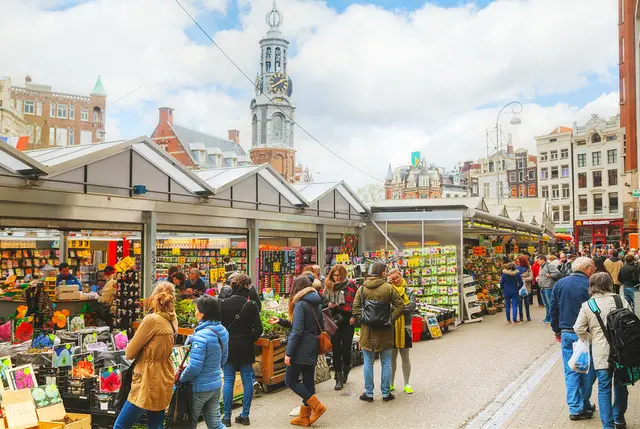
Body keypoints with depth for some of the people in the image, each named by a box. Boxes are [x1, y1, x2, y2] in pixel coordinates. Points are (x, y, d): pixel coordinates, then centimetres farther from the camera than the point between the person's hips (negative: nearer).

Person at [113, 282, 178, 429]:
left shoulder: (152, 319, -18)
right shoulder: (172, 320, 1)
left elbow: (129, 353, -9)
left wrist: (141, 349, 8)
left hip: (149, 383, -8)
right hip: (163, 383, 8)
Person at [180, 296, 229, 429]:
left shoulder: (201, 336, -24)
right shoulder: (222, 331, 0)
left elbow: (194, 367, -24)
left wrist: (181, 378, -7)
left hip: (200, 387, -7)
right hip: (216, 384, 7)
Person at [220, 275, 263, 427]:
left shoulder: (223, 304, -7)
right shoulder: (252, 305, -7)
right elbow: (258, 329, -8)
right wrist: (250, 340, 9)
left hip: (227, 346, 0)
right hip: (246, 348, 0)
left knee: (228, 381, 7)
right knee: (247, 381, 10)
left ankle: (227, 417, 11)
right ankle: (245, 415, 16)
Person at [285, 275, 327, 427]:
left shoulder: (300, 304, -13)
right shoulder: (316, 304, 11)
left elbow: (297, 331, -20)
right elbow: (321, 328, 16)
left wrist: (288, 353, -17)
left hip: (301, 349, -8)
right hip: (313, 349, 8)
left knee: (291, 380, 1)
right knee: (308, 382, 11)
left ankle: (316, 406, -3)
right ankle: (305, 417, 18)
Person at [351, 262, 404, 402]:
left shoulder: (362, 288, -2)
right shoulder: (388, 288, -7)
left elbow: (355, 307, -7)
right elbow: (400, 306, -8)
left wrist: (360, 319, 4)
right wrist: (391, 319, 0)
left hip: (367, 330, 1)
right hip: (385, 332, -1)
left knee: (368, 363, 10)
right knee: (386, 363, 11)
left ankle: (368, 393, 15)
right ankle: (386, 393, 17)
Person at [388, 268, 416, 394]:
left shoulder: (409, 291, 2)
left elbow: (411, 307, -13)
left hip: (405, 328, 0)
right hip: (391, 327, 0)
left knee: (405, 357, 9)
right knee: (392, 356, 9)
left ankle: (407, 384, 20)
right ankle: (391, 383, 21)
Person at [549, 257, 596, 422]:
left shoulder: (560, 284, 2)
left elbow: (553, 310, 6)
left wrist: (557, 330, 16)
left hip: (566, 333, 3)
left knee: (571, 372, 8)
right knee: (587, 371, 12)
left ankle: (575, 409, 8)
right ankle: (584, 406, 20)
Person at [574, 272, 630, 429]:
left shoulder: (587, 305, -5)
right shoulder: (621, 301, -1)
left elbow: (579, 329, -9)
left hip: (600, 353, -2)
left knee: (604, 389, 5)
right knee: (620, 385, 20)